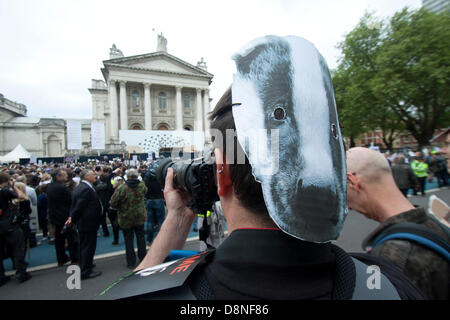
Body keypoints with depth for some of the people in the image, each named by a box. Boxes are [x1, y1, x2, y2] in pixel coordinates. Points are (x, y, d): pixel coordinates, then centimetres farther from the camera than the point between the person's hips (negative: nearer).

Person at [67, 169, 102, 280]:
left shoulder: (79, 187, 11)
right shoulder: (86, 189, -23)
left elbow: (75, 205, 10)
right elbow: (79, 206, -22)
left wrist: (72, 218, 6)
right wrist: (72, 219, -11)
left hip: (83, 222, 10)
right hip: (89, 223, -10)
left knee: (84, 245, 22)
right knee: (88, 246, 1)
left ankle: (84, 266, 39)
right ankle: (86, 271, 11)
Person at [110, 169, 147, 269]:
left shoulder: (121, 188, -20)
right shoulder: (142, 186, -10)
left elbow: (113, 203, -14)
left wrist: (120, 207, 4)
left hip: (126, 218, -3)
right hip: (140, 217, 3)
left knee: (129, 240, 11)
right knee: (141, 237, 17)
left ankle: (131, 262, 20)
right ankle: (143, 258, 29)